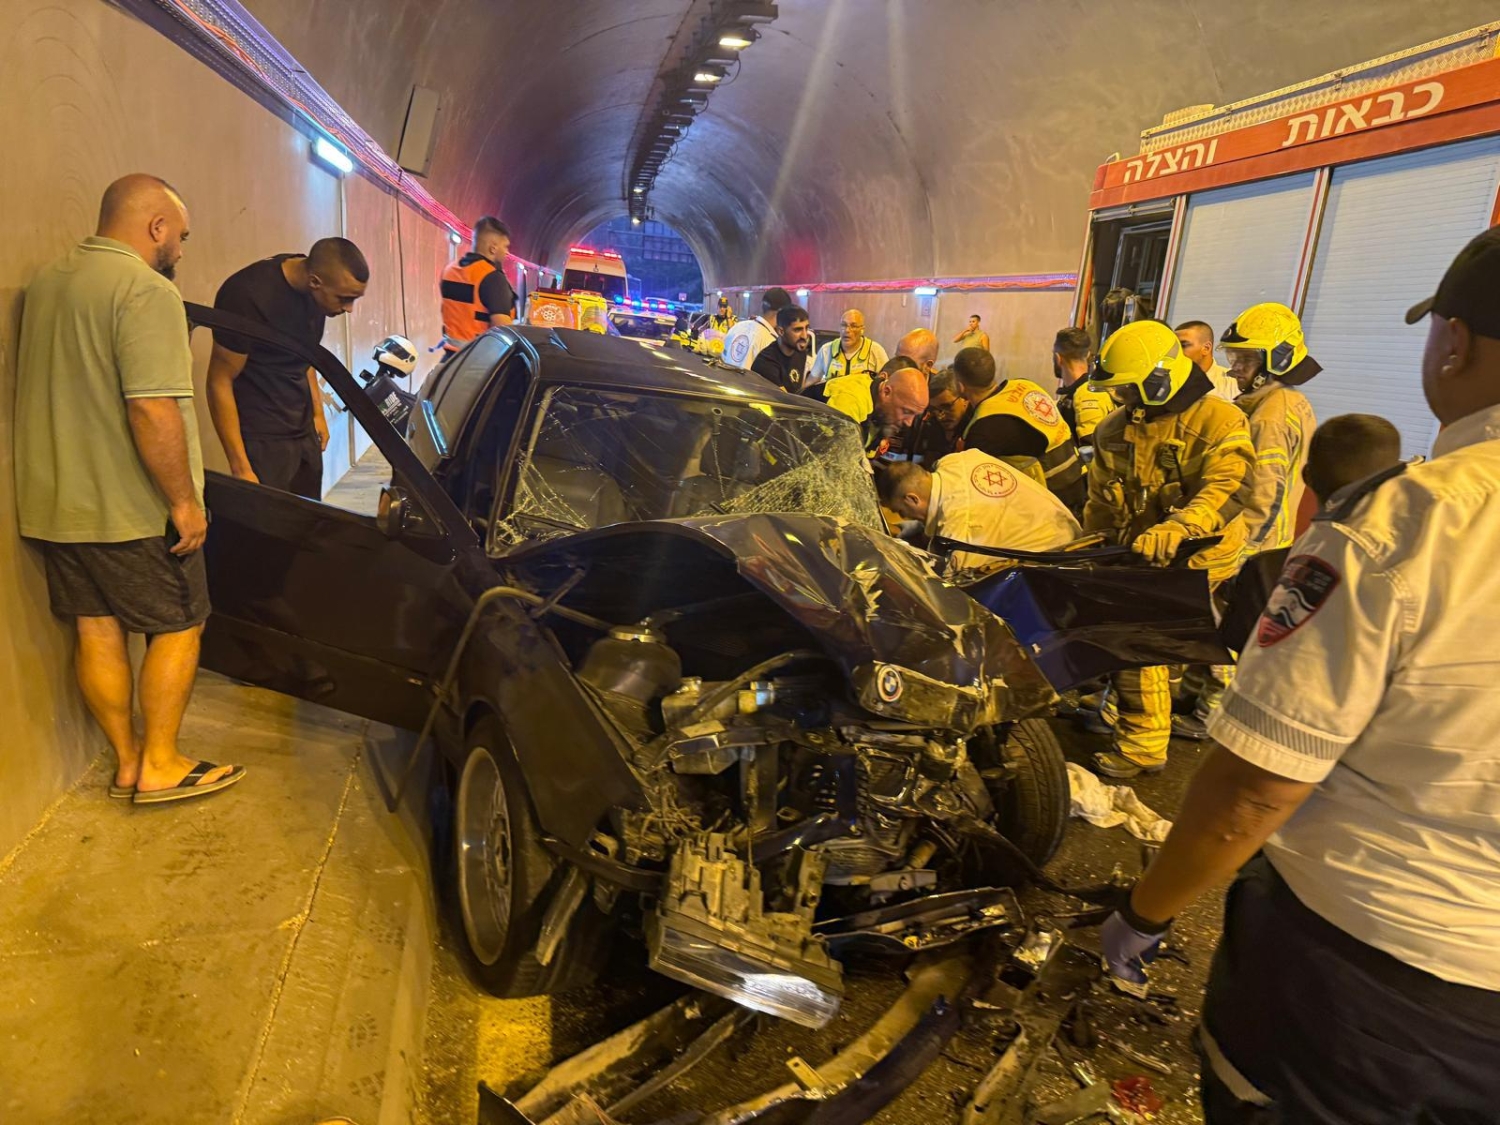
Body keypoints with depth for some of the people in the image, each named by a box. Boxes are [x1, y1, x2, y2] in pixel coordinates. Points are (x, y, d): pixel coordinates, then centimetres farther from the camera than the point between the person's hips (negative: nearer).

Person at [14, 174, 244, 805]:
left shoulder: (45, 283, 13)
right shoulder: (146, 290, -17)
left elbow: (62, 391, 21)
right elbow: (153, 409, -26)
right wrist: (184, 501, -19)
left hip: (53, 504, 8)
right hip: (130, 511, -8)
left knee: (97, 630, 14)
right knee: (178, 628, 7)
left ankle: (126, 760, 25)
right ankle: (160, 766, 14)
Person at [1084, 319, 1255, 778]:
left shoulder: (1218, 421, -11)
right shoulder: (1114, 430, 9)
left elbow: (1229, 487, -28)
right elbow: (1101, 502, 19)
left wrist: (1176, 528, -44)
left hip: (1195, 555, -7)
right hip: (1138, 554, 7)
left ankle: (1144, 744, -5)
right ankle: (1122, 705, 33)